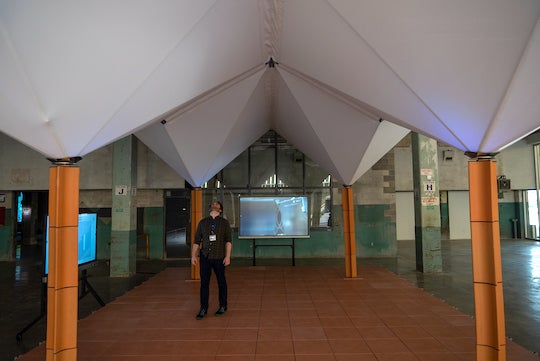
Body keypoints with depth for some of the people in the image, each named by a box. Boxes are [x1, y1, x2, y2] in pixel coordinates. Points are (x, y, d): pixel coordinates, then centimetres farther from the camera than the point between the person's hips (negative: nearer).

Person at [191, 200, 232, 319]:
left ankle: (223, 306, 25)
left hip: (219, 258, -1)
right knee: (204, 283, 2)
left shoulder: (224, 223, 3)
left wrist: (228, 256, -11)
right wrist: (193, 256, 0)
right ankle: (203, 309, 14)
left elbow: (228, 241, -2)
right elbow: (196, 241, 8)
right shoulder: (202, 222, 8)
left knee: (221, 282, 10)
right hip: (205, 257, 1)